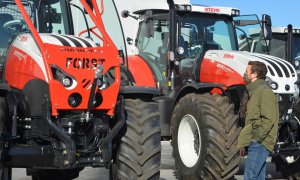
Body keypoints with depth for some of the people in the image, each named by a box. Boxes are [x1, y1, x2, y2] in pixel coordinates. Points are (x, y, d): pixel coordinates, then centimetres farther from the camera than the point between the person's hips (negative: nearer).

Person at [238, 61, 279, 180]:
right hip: (255, 144, 10)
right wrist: (244, 143, 19)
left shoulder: (264, 91, -12)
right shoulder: (254, 92, 20)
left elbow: (269, 120, -20)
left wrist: (257, 138, -18)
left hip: (259, 143, -10)